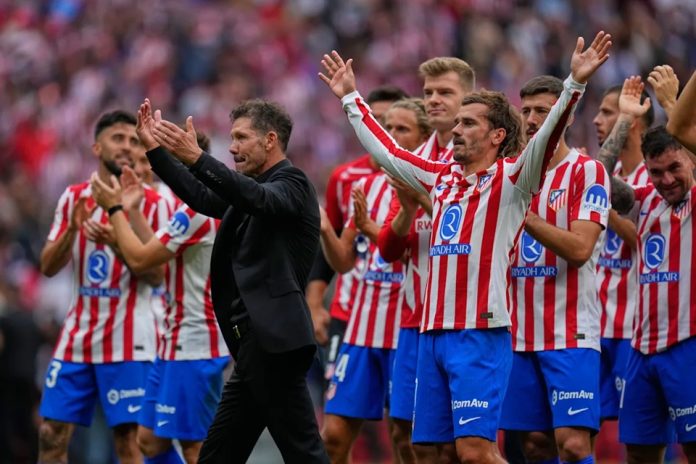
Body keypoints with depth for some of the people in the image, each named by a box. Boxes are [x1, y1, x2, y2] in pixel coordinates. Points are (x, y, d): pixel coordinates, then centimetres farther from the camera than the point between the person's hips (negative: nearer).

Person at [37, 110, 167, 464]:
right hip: (77, 337, 4)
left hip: (127, 342, -4)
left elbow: (156, 275, -8)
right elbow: (48, 267, 5)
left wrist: (116, 240, -22)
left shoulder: (151, 203, -4)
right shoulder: (74, 197, 7)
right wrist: (72, 229, -13)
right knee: (51, 434, 4)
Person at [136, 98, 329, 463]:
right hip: (252, 344, 10)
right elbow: (203, 198, 14)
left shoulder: (292, 184, -8)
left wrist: (197, 159, -39)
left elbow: (258, 198, -28)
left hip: (275, 341, -10)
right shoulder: (254, 186, 20)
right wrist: (155, 149, 5)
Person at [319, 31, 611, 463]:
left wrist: (575, 84, -30)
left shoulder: (511, 180, -2)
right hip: (433, 332, 7)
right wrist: (351, 98, 36)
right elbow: (387, 151, 30)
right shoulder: (442, 178, 17)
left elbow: (545, 139, -18)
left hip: (481, 334, -7)